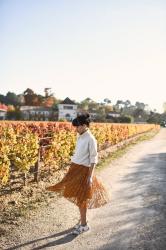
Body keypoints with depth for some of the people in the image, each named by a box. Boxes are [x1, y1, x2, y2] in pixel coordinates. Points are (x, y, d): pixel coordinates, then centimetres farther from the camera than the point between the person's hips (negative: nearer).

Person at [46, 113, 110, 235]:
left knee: (81, 198, 2)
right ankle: (83, 219, 32)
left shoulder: (91, 139, -16)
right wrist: (72, 169, 16)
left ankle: (84, 225, 18)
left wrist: (90, 176, -17)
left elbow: (93, 159, -16)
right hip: (75, 168, 8)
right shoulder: (80, 137, 7)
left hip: (84, 170, -7)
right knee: (78, 197, 15)